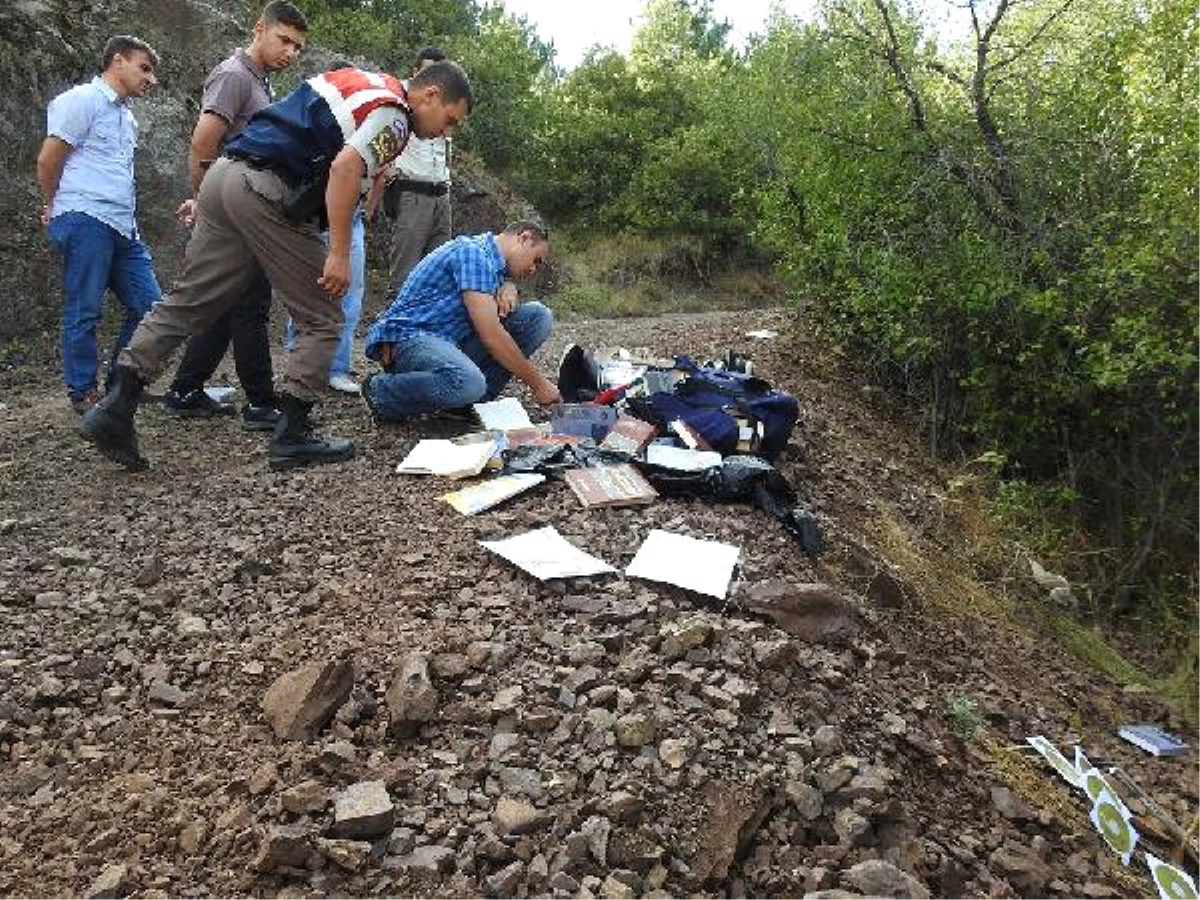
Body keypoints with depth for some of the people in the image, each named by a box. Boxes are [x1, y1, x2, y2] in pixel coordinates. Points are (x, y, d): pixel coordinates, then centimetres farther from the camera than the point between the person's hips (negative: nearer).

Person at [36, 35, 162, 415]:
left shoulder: (126, 115, 23)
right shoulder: (83, 100, -3)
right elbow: (48, 160, -4)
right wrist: (54, 208, 10)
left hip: (123, 226, 8)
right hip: (86, 220, -8)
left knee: (148, 305, 4)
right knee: (84, 311, -3)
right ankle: (83, 394, 6)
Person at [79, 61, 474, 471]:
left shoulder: (358, 80, 25)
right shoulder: (393, 115, -3)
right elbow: (345, 168, -20)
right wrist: (339, 254, -19)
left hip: (225, 172, 9)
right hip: (266, 191, -9)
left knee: (185, 303, 10)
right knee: (321, 320, 1)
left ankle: (115, 410, 10)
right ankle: (292, 435, 2)